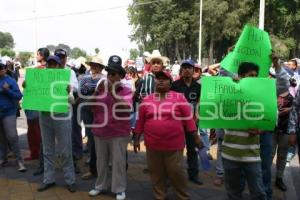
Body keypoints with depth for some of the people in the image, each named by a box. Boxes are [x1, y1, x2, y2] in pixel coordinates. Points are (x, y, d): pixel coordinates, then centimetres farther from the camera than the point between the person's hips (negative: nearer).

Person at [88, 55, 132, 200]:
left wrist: (112, 92, -22)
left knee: (118, 162, 3)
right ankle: (100, 186, 30)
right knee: (101, 162, 15)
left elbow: (127, 108, -18)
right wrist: (97, 92, -13)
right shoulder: (100, 89, 6)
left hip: (119, 134, -3)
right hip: (100, 132, 4)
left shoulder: (126, 91, -4)